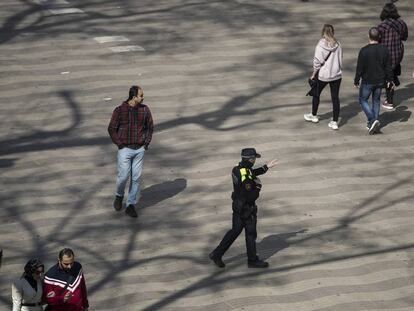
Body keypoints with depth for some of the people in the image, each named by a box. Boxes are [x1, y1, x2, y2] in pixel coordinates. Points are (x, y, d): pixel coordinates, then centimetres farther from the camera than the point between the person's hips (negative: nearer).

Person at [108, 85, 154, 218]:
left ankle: (131, 206, 12)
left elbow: (150, 127, 12)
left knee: (136, 178, 3)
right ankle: (119, 196, 27)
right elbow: (111, 129, -2)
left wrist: (146, 143, 3)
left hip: (139, 150, 3)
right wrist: (120, 144, -7)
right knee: (123, 176, -4)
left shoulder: (145, 109, 1)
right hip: (125, 149, -3)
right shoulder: (119, 110, -8)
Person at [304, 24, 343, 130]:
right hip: (336, 75, 3)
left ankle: (314, 116, 36)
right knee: (335, 97, 6)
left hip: (323, 75, -3)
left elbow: (317, 61, -13)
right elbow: (340, 60, 2)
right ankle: (335, 122, 6)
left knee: (316, 94, 20)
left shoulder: (321, 45, -15)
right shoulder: (337, 44, -4)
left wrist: (314, 74, -1)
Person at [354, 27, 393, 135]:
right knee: (376, 100, 18)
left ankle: (372, 120, -5)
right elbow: (388, 67, 2)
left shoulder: (364, 51, -19)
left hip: (367, 81, -4)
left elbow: (359, 68, -13)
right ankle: (373, 123, 23)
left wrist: (356, 81, -1)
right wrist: (389, 80, 13)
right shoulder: (384, 50, -5)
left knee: (363, 100, 11)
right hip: (380, 81, 4)